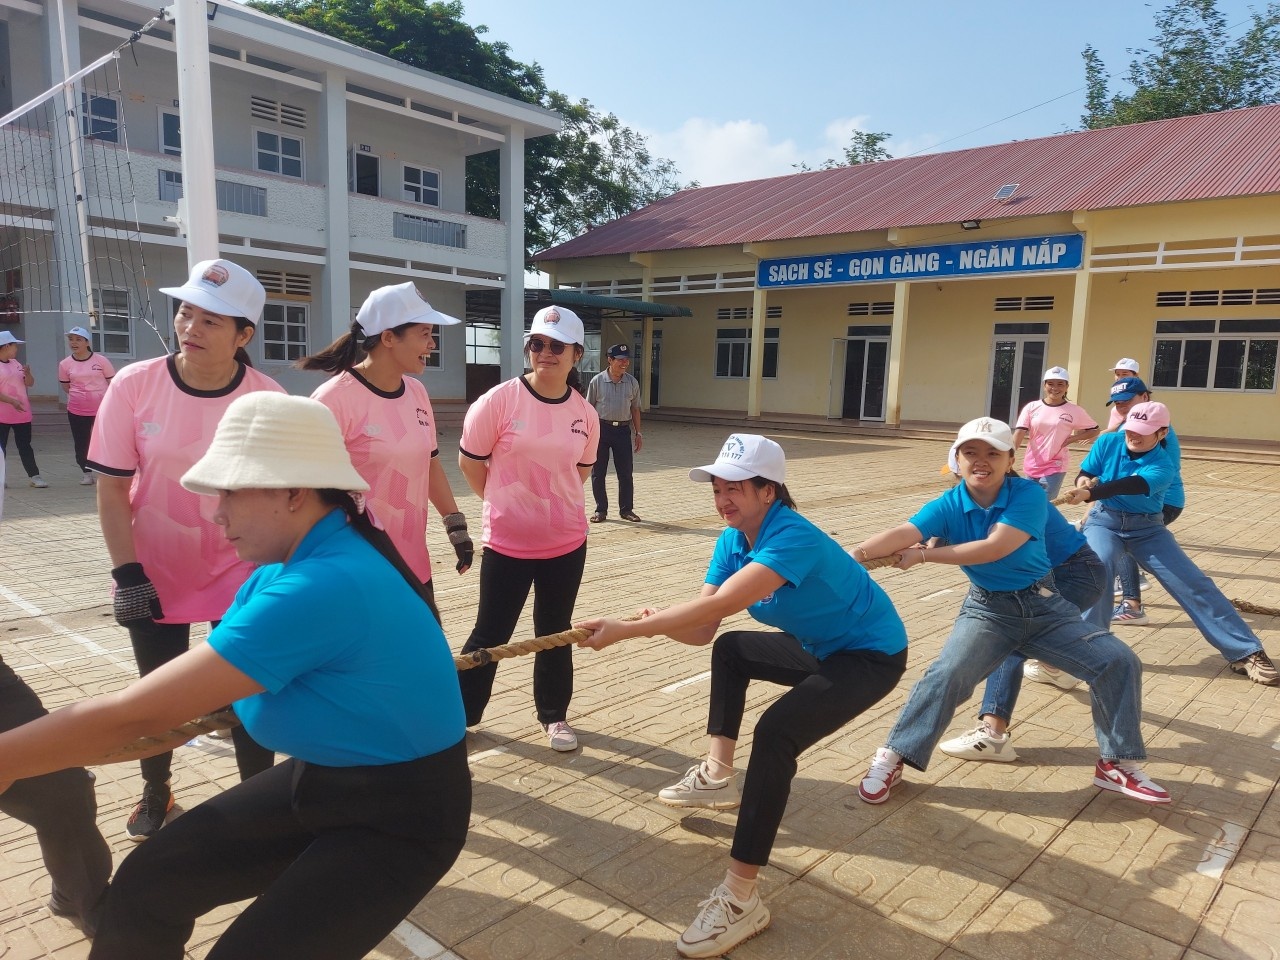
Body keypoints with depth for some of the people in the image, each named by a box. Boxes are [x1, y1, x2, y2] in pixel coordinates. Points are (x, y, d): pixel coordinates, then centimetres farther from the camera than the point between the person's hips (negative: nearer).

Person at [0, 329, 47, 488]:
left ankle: (34, 476, 9)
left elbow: (30, 383, 14)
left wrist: (27, 373, -6)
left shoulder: (16, 363, 12)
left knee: (25, 445, 8)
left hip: (22, 413, 6)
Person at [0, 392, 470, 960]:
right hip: (320, 778, 9)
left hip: (402, 814, -8)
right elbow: (194, 693, 1)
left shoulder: (324, 587, -33)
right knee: (145, 883, 8)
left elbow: (134, 716, -29)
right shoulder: (287, 566, -1)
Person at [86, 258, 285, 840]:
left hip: (242, 576, -1)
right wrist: (127, 574, -11)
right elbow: (112, 488, -8)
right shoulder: (134, 385, -14)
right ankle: (155, 793, 41)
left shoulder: (268, 399, -14)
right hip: (155, 574, 1)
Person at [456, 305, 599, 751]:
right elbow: (470, 462, -3)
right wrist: (509, 504, 6)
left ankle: (554, 717, 33)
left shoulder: (585, 413, -3)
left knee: (555, 631, 16)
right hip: (507, 542, -3)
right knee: (491, 634, 7)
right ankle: (460, 714, 27)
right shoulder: (499, 401, -14)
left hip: (567, 542, 3)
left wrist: (550, 500, 10)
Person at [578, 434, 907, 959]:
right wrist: (657, 620, -30)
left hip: (872, 655, -9)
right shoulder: (733, 540, -5)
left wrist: (626, 630, -43)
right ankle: (717, 776, 27)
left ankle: (741, 898, -20)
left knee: (774, 733, -27)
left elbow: (719, 605, -42)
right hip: (821, 646, 9)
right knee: (730, 649, 21)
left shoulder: (793, 538, -31)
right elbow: (703, 629, -9)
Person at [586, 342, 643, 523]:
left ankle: (626, 509, 15)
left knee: (626, 472, 4)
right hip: (601, 428, -2)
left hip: (623, 429, 2)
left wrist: (638, 433, 9)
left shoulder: (632, 382, 4)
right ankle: (601, 510, 15)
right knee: (598, 472, 4)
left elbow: (635, 409, 12)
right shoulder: (597, 381, -3)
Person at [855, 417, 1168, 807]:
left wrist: (922, 556, -26)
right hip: (988, 610, -1)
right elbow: (900, 535, -28)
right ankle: (891, 759, -12)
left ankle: (1117, 765, 12)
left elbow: (994, 548, -29)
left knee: (1119, 662, -8)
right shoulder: (948, 507, -12)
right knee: (947, 674, -24)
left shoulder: (1028, 495, -16)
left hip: (1045, 606, 1)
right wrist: (849, 556, -46)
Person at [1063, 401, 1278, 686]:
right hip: (1105, 520, 0)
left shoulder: (1163, 465, -18)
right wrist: (1085, 483, -29)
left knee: (1193, 582, -5)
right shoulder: (1107, 443, -8)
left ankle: (1246, 653, 4)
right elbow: (1083, 476, -4)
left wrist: (1089, 494, -54)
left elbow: (1129, 486, -38)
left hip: (1147, 527, 0)